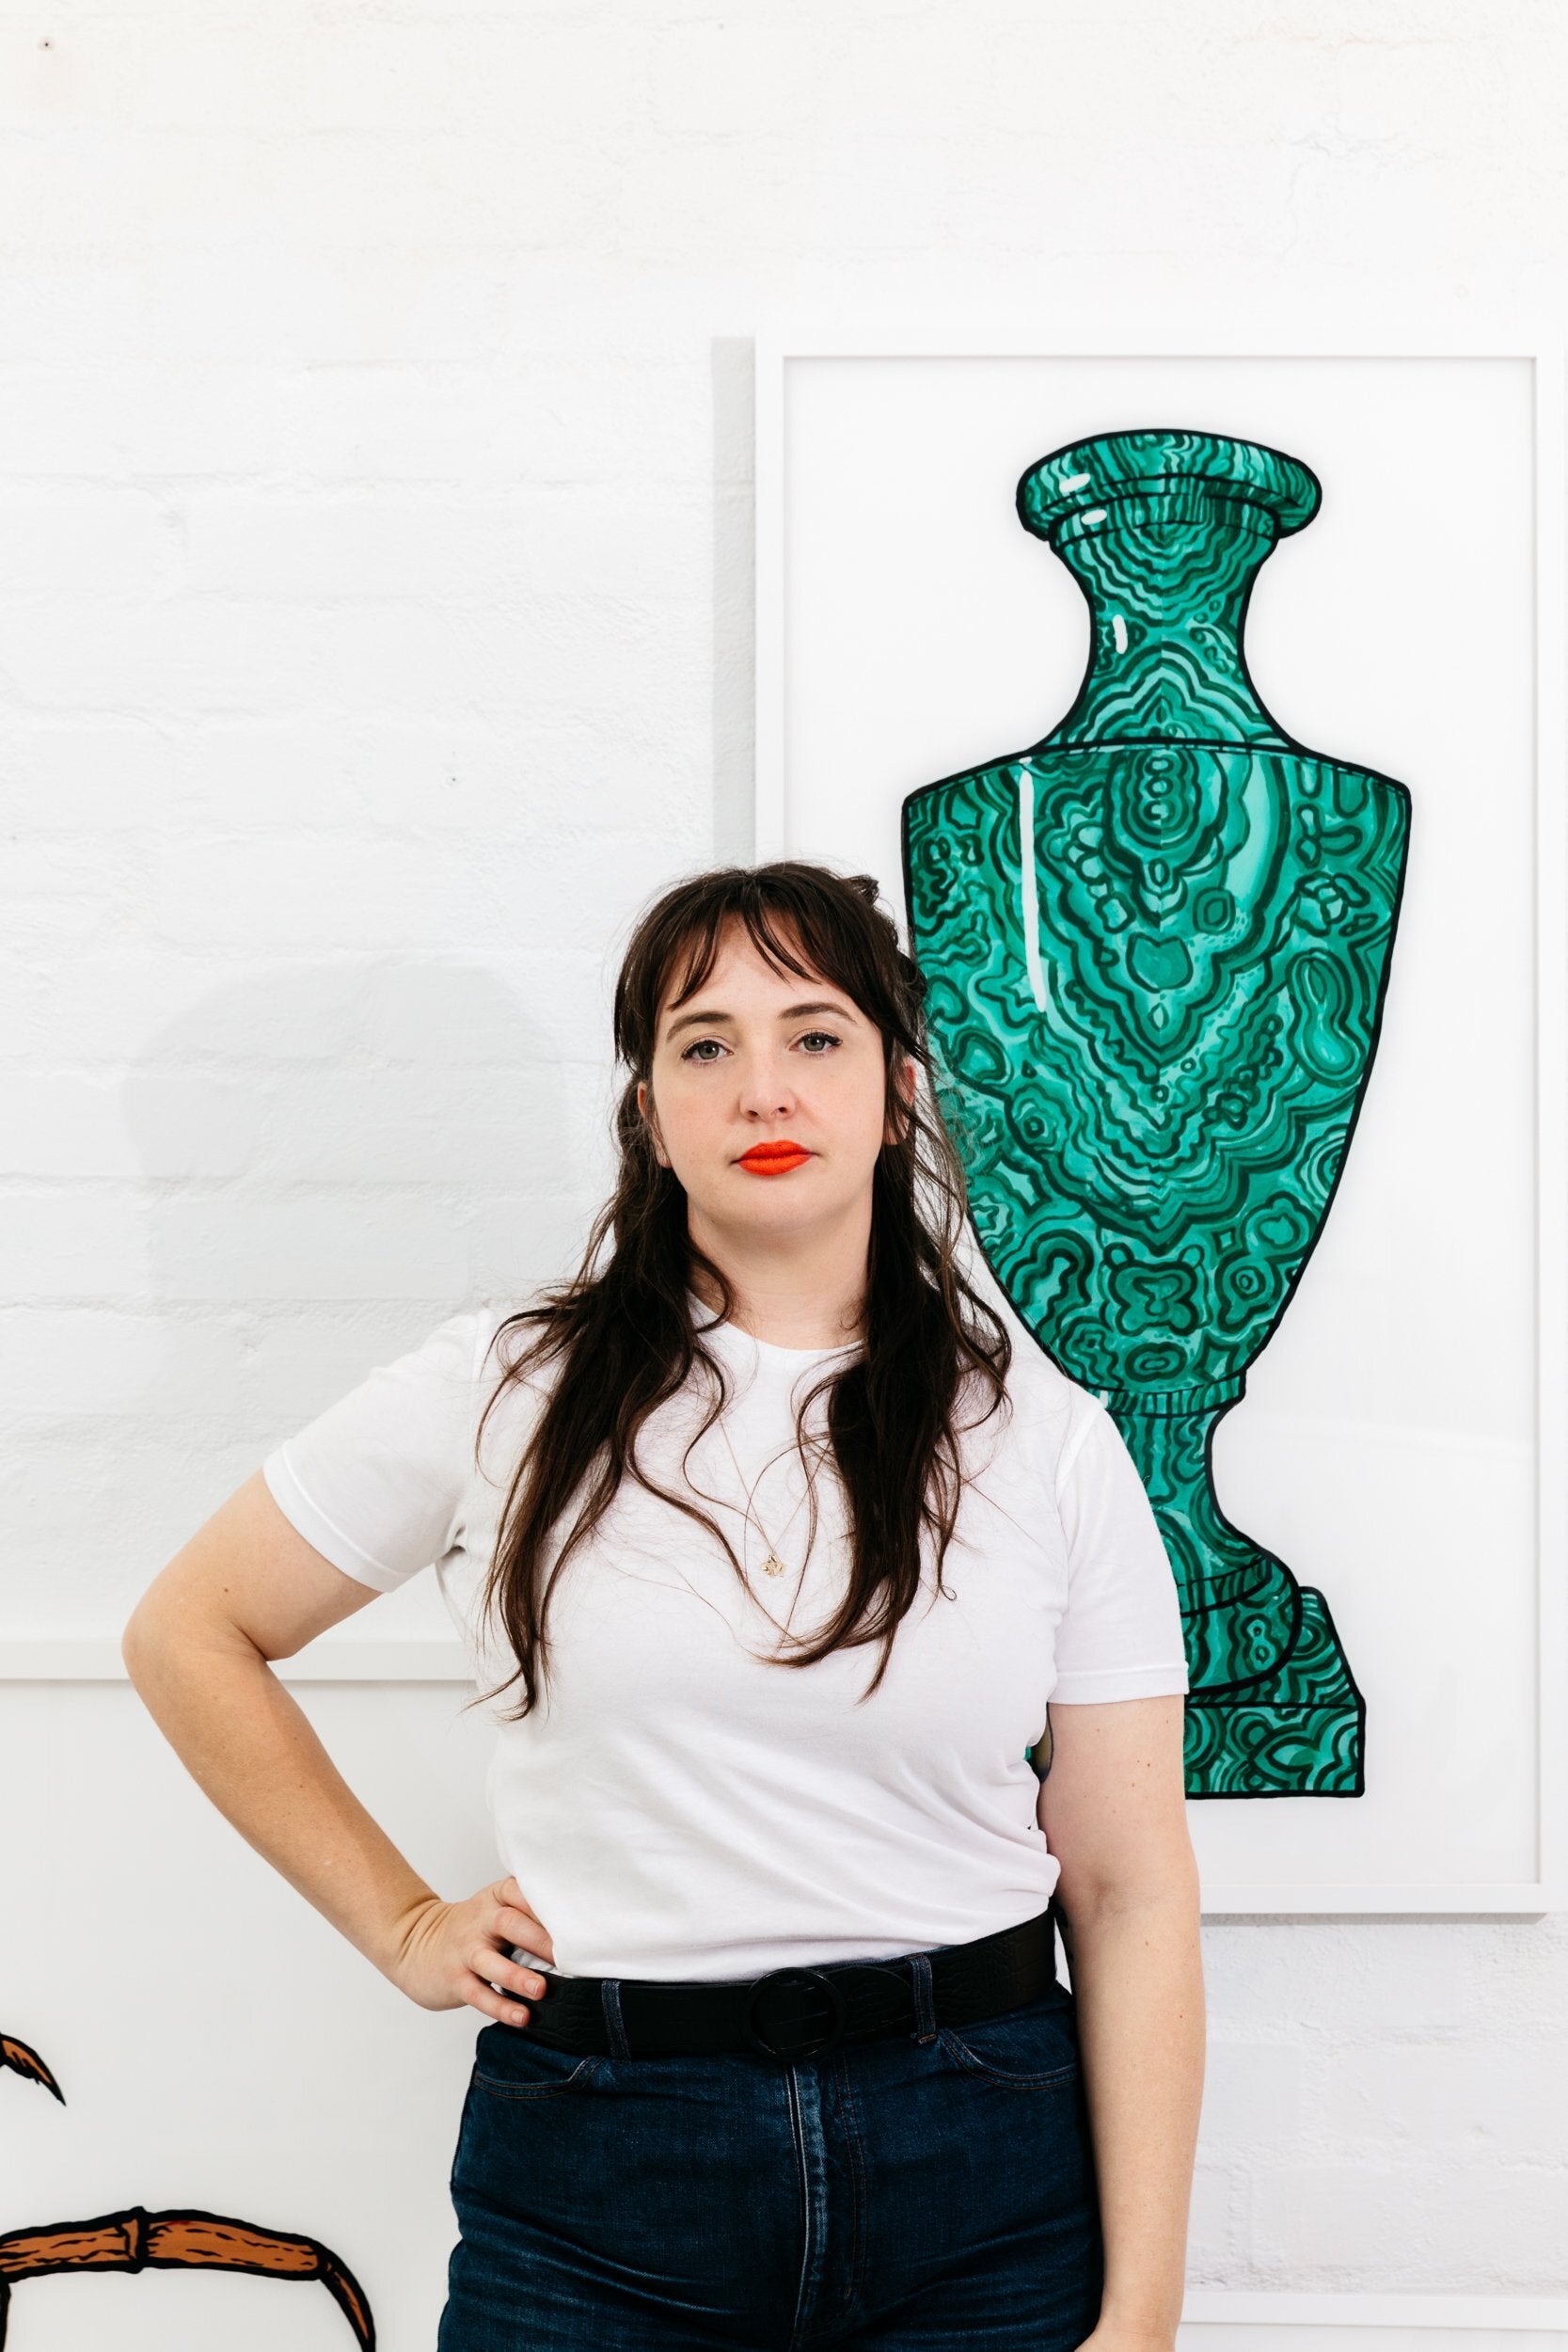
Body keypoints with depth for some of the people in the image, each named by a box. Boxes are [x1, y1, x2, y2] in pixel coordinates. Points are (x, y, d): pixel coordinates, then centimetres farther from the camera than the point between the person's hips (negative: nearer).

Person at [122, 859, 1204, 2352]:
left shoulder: (1047, 1440, 1)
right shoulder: (504, 1390, -1)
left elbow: (1131, 1891, -1)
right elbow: (189, 1634, 10)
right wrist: (398, 1926, 6)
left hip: (984, 2182, 1)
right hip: (592, 2191, 0)